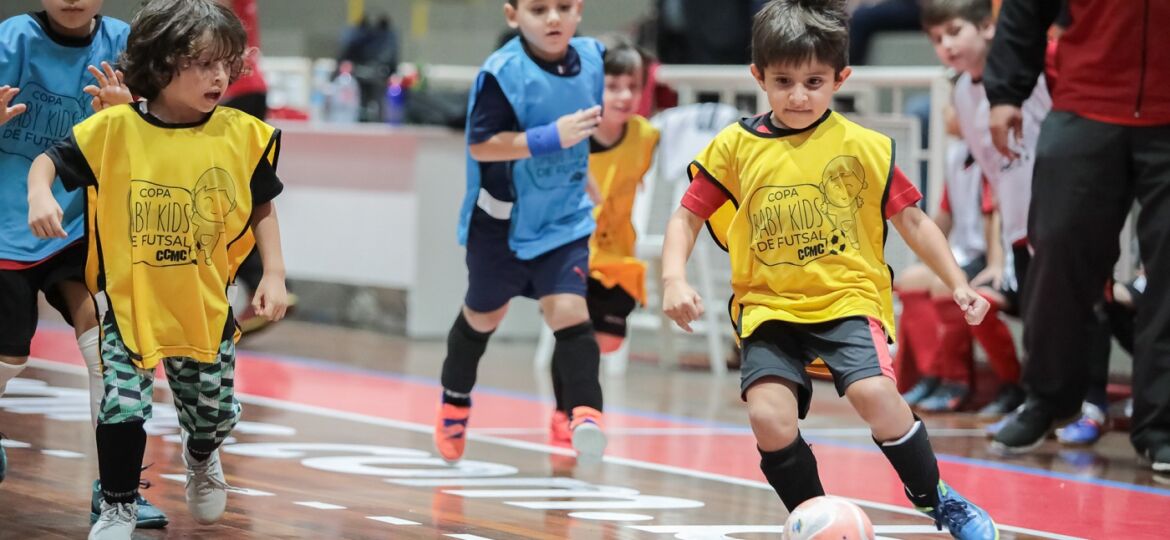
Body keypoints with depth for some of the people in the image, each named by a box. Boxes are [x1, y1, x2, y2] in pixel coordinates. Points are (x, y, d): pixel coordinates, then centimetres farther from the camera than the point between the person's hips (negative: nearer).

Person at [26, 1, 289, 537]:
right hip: (128, 301, -2)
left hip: (205, 304, 2)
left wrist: (274, 275, -2)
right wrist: (40, 194, -22)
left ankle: (200, 456, 51)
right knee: (121, 406, -6)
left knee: (214, 410, 15)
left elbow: (261, 208, 4)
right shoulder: (114, 128, -13)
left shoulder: (242, 134, -8)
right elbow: (48, 160, -1)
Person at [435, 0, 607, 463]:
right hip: (502, 220, -2)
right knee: (484, 315, 19)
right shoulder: (502, 73, -24)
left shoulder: (592, 59, -6)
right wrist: (551, 138, -35)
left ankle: (585, 411, -21)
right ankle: (455, 399, 42)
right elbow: (481, 145, -28)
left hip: (565, 220, 2)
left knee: (568, 309, -16)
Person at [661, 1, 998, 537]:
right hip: (769, 307, 2)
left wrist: (958, 284, 5)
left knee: (873, 392, -26)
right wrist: (674, 279, -8)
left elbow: (911, 220, 10)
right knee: (769, 417, -20)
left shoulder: (863, 147, 0)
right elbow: (686, 217, 9)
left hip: (848, 298, -2)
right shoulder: (735, 147, 2)